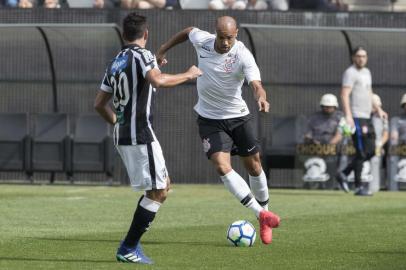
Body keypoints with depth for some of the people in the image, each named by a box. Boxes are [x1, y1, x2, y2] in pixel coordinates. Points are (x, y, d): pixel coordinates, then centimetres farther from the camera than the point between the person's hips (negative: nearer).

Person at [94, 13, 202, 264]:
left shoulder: (116, 62, 15)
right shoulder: (142, 55, -8)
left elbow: (100, 104, 20)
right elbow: (158, 80, -28)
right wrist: (188, 75, -14)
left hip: (122, 136, 9)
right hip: (141, 136, -9)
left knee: (163, 185, 18)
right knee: (158, 192, -3)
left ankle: (132, 243, 13)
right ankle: (128, 248, -3)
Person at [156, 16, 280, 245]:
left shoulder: (243, 56, -22)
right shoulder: (202, 40, -11)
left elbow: (256, 83, -36)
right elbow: (188, 31, 13)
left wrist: (262, 98, -57)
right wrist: (164, 49, 17)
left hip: (239, 116, -1)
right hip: (210, 120, 1)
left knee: (254, 166, 7)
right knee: (222, 167, -18)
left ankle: (264, 223, 27)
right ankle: (261, 213, -17)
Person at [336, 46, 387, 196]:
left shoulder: (367, 72, 19)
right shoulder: (350, 73, -9)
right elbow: (345, 95, -19)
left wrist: (378, 109, 24)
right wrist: (348, 115, -31)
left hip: (366, 118, 9)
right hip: (356, 117, -9)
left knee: (371, 151, 10)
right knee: (361, 153, -9)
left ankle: (344, 174, 18)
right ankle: (358, 187, -4)